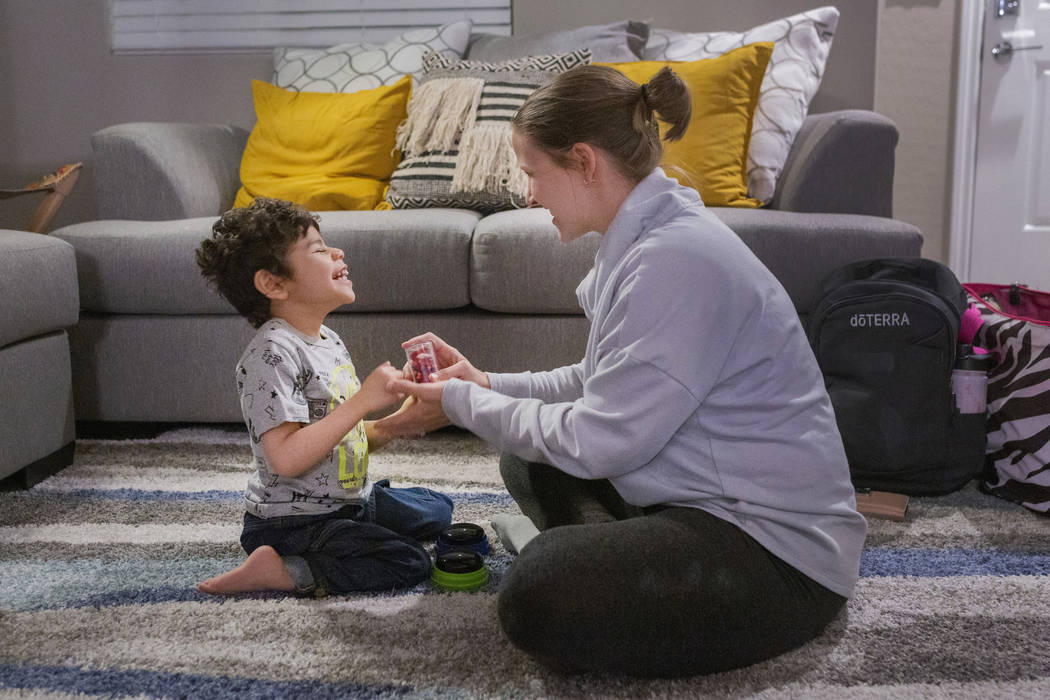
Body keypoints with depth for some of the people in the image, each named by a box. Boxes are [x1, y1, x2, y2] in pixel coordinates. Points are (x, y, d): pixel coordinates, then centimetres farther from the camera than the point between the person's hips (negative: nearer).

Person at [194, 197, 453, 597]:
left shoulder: (328, 341, 7)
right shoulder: (272, 353, -22)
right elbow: (286, 458, -31)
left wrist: (396, 423, -6)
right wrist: (363, 400, -29)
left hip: (350, 500, 10)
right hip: (291, 523, -10)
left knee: (437, 510, 23)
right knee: (409, 563, -18)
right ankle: (280, 570, -10)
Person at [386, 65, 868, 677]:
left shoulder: (677, 259, -25)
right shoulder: (649, 237, 7)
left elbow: (599, 441, -22)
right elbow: (606, 385, 15)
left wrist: (463, 402, -8)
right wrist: (489, 384, 9)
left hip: (782, 550, -10)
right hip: (710, 495, 10)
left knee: (538, 601, -28)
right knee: (529, 462, 18)